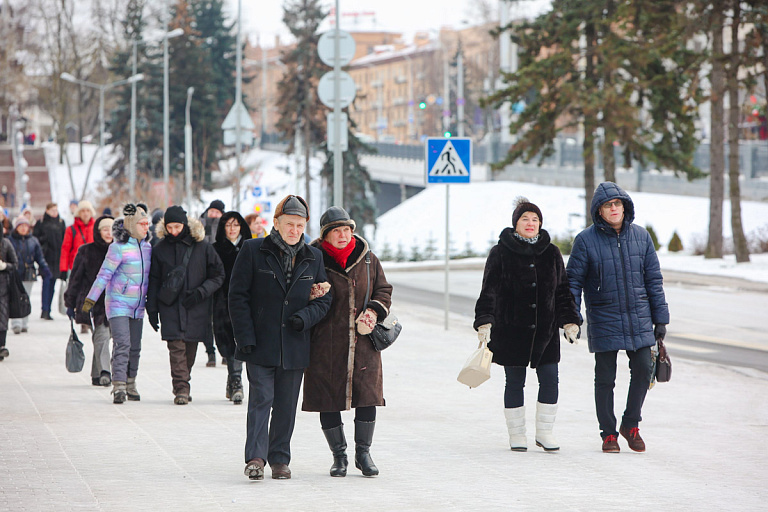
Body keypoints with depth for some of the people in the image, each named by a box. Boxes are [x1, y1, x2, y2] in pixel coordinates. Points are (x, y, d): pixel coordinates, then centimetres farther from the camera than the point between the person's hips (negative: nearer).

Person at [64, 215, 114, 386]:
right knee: (102, 335, -17)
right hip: (93, 301, -3)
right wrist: (70, 303, 3)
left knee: (101, 337, 7)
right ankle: (104, 372, -26)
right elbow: (75, 278, 5)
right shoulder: (86, 252, 3)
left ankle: (96, 375, 18)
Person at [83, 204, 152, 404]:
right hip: (118, 303, -6)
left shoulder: (147, 247, 7)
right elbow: (104, 274, -13)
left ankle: (130, 384, 19)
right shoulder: (118, 247, -13)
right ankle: (118, 387, -17)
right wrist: (90, 299, -15)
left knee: (135, 346, 9)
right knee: (122, 344, -15)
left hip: (138, 305, 6)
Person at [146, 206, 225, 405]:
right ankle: (181, 388, -13)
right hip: (170, 307, 0)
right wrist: (152, 309, 6)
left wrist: (201, 292, -10)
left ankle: (182, 385, 22)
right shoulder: (160, 249, 5)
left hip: (196, 308, 0)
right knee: (176, 348, -11)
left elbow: (218, 275, 4)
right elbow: (154, 281, 11)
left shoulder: (202, 247, 0)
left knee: (190, 350, 6)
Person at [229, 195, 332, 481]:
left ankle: (280, 459, 15)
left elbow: (324, 299, 13)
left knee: (286, 405, 7)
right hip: (260, 344, -3)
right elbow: (238, 296, -3)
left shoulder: (313, 258, 9)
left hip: (294, 346, 3)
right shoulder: (253, 251, -1)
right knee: (261, 398, -12)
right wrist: (245, 337, -10)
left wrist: (304, 317, -8)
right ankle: (255, 457, -16)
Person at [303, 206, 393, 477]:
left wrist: (374, 310, -2)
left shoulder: (368, 259, 8)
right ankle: (339, 455, 15)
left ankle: (363, 452, 15)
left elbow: (384, 289, 14)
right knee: (329, 399, 1)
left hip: (363, 343, 2)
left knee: (367, 395, 0)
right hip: (326, 344, -2)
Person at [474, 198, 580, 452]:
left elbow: (563, 289, 12)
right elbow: (489, 291, -5)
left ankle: (544, 431, 11)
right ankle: (516, 433, 15)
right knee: (514, 382, 3)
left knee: (550, 380, -1)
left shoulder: (551, 253, 8)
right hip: (511, 331, -3)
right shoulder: (500, 253, -3)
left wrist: (569, 320, 5)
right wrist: (485, 322, -14)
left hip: (545, 330, 3)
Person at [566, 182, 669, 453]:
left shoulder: (641, 236, 4)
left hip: (639, 320, 3)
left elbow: (654, 278, 9)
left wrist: (660, 318, 7)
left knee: (643, 371, -1)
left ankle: (630, 425, 19)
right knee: (605, 379, 4)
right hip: (604, 323, -2)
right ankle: (608, 433, 17)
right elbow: (574, 281, -2)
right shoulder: (586, 240, -6)